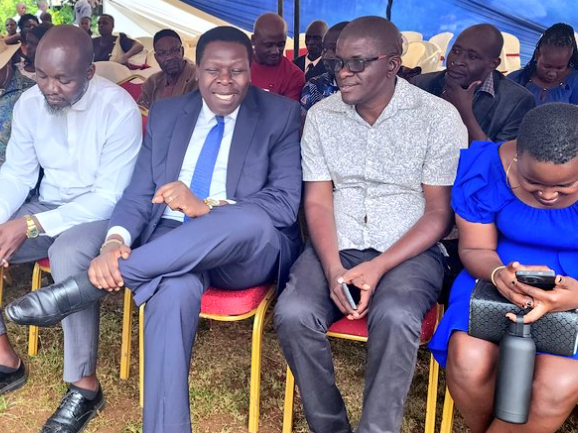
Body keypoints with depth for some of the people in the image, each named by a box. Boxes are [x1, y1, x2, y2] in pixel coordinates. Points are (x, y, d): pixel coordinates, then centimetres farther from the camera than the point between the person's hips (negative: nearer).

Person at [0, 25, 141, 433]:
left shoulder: (119, 109, -20)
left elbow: (111, 196, -21)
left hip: (101, 214, -6)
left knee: (68, 254, -37)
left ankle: (85, 385, -19)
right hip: (46, 208, 6)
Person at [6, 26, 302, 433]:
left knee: (252, 220, -38)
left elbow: (287, 204, -9)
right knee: (173, 289, -36)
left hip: (248, 251, -1)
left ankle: (86, 285, -29)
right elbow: (140, 192, 7)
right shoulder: (165, 113, 13)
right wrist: (116, 240, -16)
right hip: (172, 248, 2)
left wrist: (206, 207, -24)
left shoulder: (281, 115, 1)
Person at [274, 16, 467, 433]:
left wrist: (378, 268, -18)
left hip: (410, 250, -2)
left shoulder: (439, 117, -5)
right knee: (293, 314, -24)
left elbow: (439, 214, -6)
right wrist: (333, 269, -15)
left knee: (394, 317, -34)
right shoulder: (321, 116, 5)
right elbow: (318, 202, 2)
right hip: (337, 248, 3)